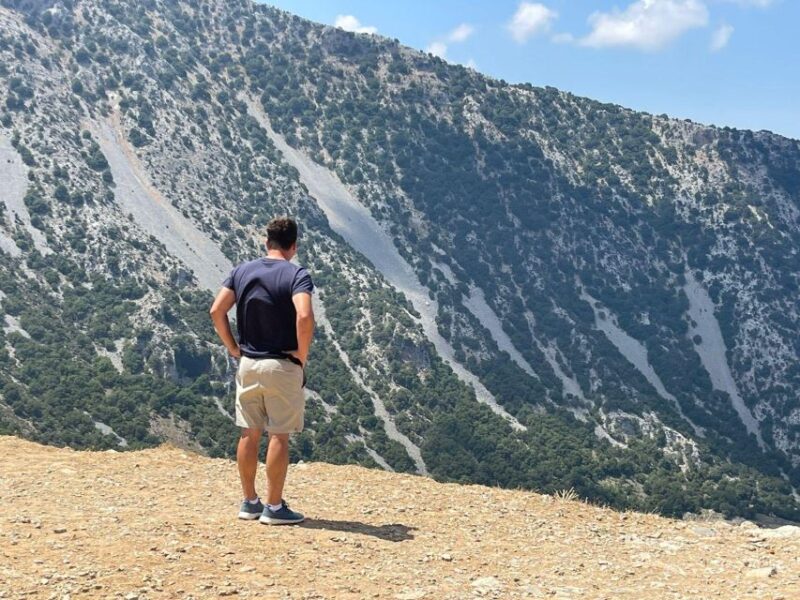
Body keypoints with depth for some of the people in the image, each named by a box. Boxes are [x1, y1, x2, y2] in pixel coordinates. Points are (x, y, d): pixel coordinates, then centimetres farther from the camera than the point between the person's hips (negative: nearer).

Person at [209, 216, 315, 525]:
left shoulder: (242, 271, 5)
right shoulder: (297, 275, -11)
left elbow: (217, 310, -1)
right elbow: (304, 316, -26)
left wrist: (232, 348, 7)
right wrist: (302, 355, -14)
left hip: (248, 364, 5)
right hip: (282, 366, -5)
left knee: (249, 433, 13)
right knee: (279, 436, 2)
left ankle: (249, 502, 20)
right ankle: (274, 507, 6)